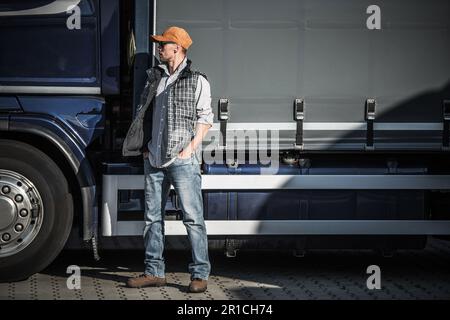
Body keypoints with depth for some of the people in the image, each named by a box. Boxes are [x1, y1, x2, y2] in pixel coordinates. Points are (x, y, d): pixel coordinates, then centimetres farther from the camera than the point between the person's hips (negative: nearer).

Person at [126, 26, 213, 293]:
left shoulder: (197, 81, -1)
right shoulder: (156, 78, 16)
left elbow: (205, 118, -3)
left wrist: (191, 148, -12)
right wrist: (145, 146, 14)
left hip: (183, 160, -6)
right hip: (154, 160, 6)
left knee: (193, 217, -7)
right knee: (153, 217, 9)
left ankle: (200, 274, -3)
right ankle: (154, 272, 16)